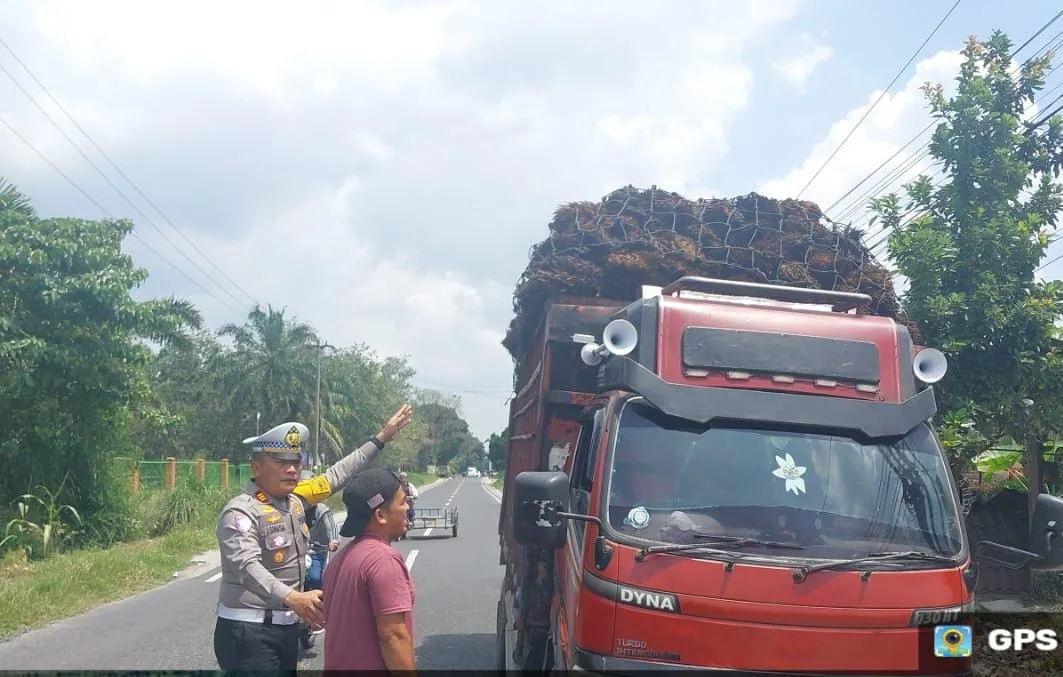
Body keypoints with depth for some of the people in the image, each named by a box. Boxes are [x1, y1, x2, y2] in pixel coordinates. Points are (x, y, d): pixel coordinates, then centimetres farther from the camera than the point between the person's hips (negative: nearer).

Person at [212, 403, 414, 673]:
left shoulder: (294, 498, 7)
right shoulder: (241, 512, -19)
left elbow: (337, 474, 19)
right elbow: (248, 567, -33)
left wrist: (380, 439, 21)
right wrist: (293, 598, -49)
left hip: (286, 627, 9)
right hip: (249, 633, -9)